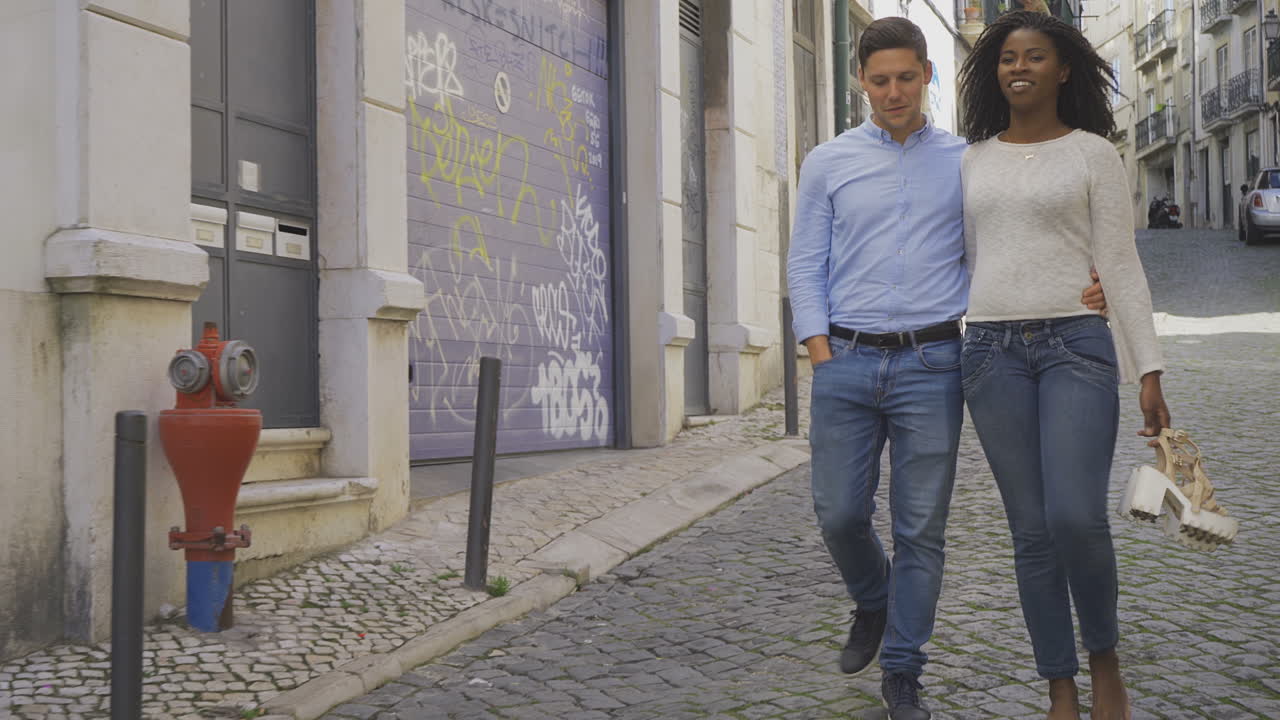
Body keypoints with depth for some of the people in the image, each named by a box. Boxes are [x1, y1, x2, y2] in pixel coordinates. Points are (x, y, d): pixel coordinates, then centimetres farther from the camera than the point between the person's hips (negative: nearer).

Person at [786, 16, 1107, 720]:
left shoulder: (965, 162, 9)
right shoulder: (827, 163, 8)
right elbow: (805, 265, 7)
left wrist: (1076, 289, -10)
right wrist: (823, 360, -3)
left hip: (930, 365, 0)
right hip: (847, 360, 1)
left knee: (920, 527, 1)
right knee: (839, 513, 1)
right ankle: (874, 605, 32)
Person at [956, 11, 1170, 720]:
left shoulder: (1094, 153, 5)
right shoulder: (972, 161, 14)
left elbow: (1120, 265, 1)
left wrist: (1148, 372, -6)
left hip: (1077, 344, -3)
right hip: (992, 350, 3)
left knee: (1076, 519, -17)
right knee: (1032, 531, 2)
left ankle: (1103, 653, 12)